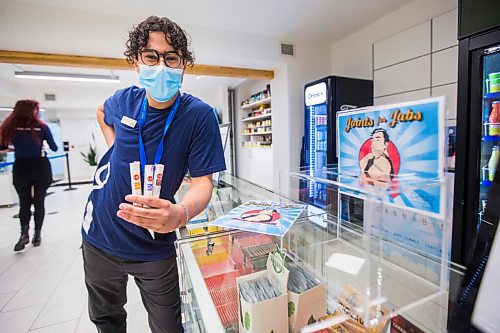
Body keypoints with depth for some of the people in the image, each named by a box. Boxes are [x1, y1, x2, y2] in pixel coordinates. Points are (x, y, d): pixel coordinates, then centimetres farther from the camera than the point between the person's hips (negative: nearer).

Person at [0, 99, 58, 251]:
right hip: (40, 167, -1)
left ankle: (24, 233, -1)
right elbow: (54, 148, 1)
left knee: (24, 203, 14)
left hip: (21, 168, 1)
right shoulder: (42, 126, -5)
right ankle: (37, 234, 15)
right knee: (39, 202, 9)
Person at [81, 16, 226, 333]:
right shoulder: (125, 100, -6)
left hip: (153, 245, -3)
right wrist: (115, 148, 4)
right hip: (99, 235, 4)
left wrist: (181, 214, -43)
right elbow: (102, 112, 20)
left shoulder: (199, 115, -19)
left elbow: (203, 182, -22)